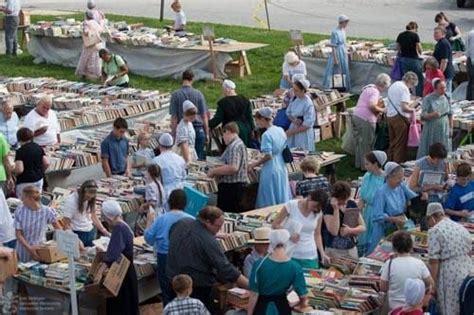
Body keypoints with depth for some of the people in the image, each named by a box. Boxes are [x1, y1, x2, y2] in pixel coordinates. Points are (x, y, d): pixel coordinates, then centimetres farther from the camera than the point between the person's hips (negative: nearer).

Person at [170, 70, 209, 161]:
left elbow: (174, 117, -4)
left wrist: (173, 133, 3)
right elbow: (204, 115, 1)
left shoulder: (175, 95, -4)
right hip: (199, 129, 1)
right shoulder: (198, 94, -1)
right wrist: (207, 133, 9)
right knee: (200, 156, 5)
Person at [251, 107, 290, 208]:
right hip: (282, 168, 8)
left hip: (270, 170, -8)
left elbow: (268, 156, -20)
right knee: (282, 198, 15)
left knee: (269, 202, 1)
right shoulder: (281, 130, 5)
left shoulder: (267, 134, -17)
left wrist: (255, 164, -7)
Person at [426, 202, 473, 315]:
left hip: (450, 275, -7)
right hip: (468, 272, 7)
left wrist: (432, 284, -6)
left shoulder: (435, 231, -8)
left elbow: (434, 260, -11)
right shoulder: (461, 227, 14)